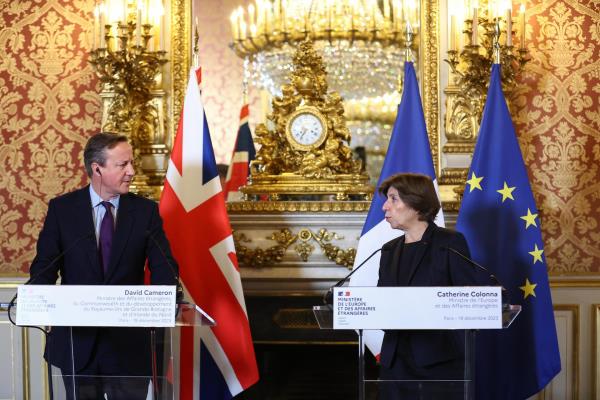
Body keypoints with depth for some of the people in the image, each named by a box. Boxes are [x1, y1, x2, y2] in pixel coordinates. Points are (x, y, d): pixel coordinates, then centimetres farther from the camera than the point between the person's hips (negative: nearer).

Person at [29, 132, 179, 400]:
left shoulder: (146, 210, 0)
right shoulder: (62, 208, -1)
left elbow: (164, 268, -3)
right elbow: (44, 266, -2)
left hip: (129, 340, 0)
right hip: (76, 337, 0)